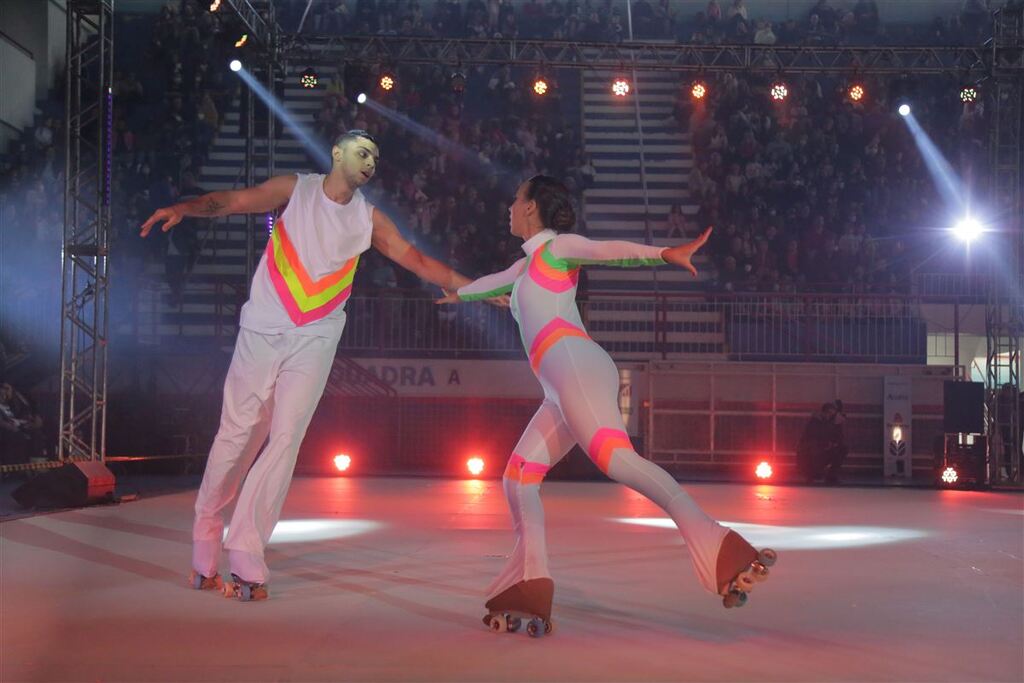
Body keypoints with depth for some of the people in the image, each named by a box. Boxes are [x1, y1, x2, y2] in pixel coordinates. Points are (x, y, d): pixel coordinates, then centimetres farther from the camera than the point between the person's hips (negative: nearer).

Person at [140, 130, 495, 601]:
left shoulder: (369, 218, 8)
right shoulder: (295, 190, 2)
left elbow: (414, 258, 8)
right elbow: (233, 201, -8)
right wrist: (185, 208, -26)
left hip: (315, 340, 2)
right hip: (262, 332, -2)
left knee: (285, 441, -8)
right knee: (237, 436, -2)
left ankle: (245, 560, -8)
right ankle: (204, 556, 8)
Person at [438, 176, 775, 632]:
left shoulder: (557, 246, 9)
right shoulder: (531, 262, 33)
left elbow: (609, 250, -11)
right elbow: (497, 282, 55)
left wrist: (665, 254, -29)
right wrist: (459, 293, 74)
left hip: (575, 364, -9)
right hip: (562, 387, 9)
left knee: (615, 457, -27)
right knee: (518, 477, 5)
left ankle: (717, 549, -39)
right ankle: (529, 592, -2)